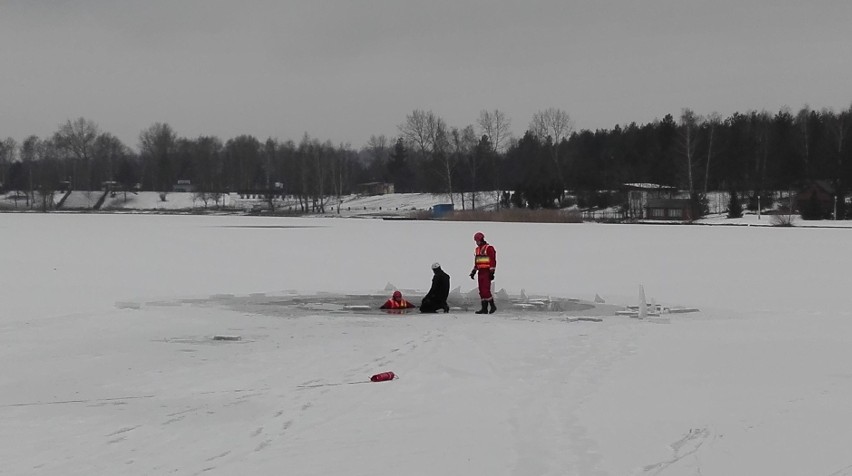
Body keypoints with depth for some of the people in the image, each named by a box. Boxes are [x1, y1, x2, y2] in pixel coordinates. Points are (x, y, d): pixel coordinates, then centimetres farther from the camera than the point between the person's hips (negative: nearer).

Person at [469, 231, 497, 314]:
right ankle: (484, 308, 10)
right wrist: (474, 271, 20)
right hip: (480, 272, 8)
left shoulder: (489, 248, -9)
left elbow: (493, 261, -13)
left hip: (487, 272, -8)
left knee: (486, 290, -14)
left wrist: (492, 272, -17)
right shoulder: (477, 249, 17)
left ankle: (493, 306, -3)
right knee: (482, 291, 7)